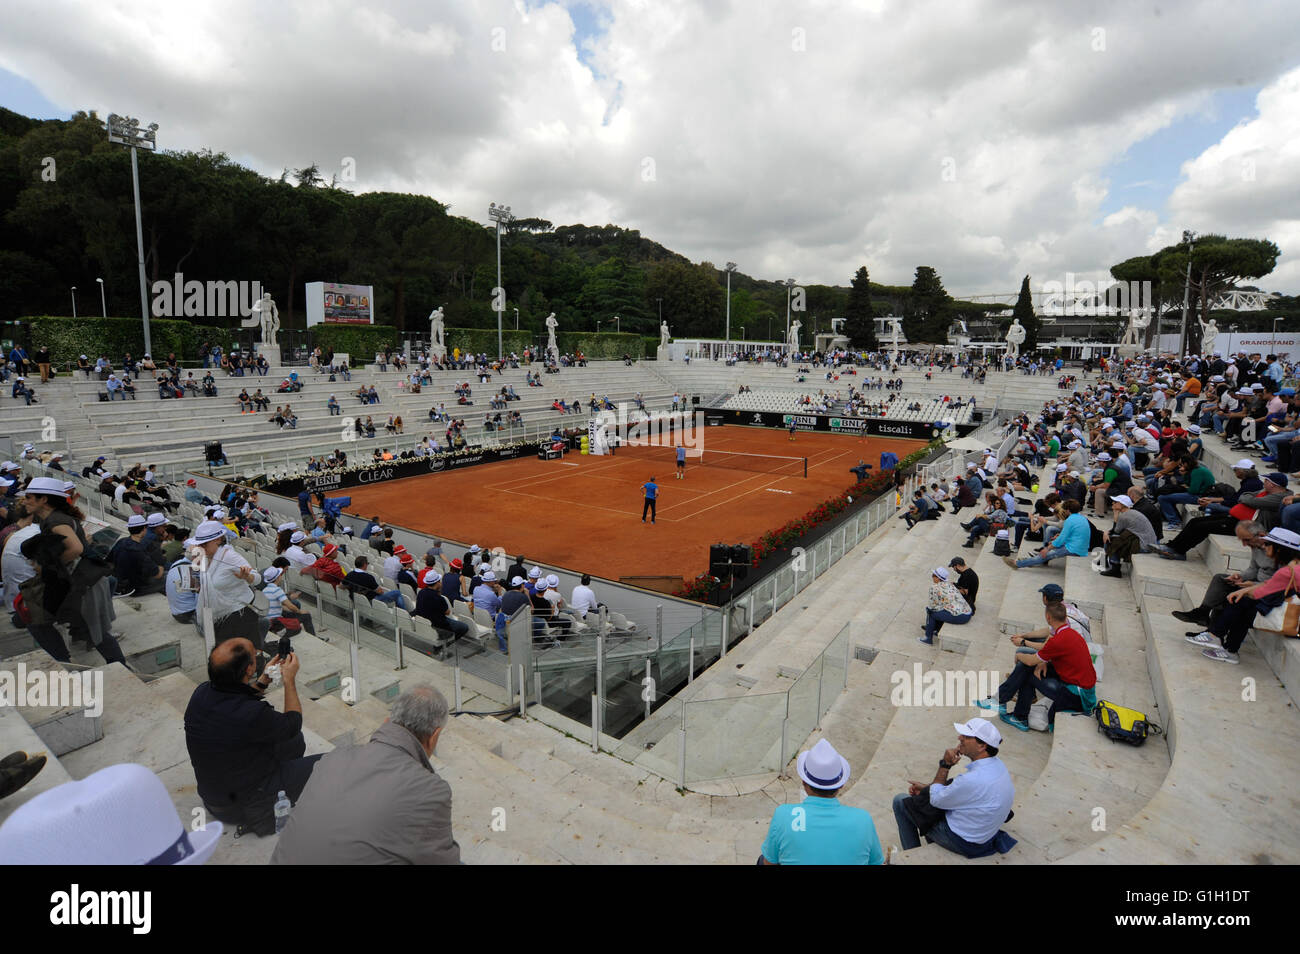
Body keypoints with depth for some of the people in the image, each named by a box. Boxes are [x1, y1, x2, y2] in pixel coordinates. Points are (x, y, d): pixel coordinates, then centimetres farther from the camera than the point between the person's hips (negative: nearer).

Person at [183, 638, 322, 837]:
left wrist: (263, 681, 4)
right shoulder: (253, 715, -35)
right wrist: (289, 680, -4)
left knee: (294, 739, 18)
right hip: (246, 808, -8)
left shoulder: (200, 694, -13)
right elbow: (293, 724, -13)